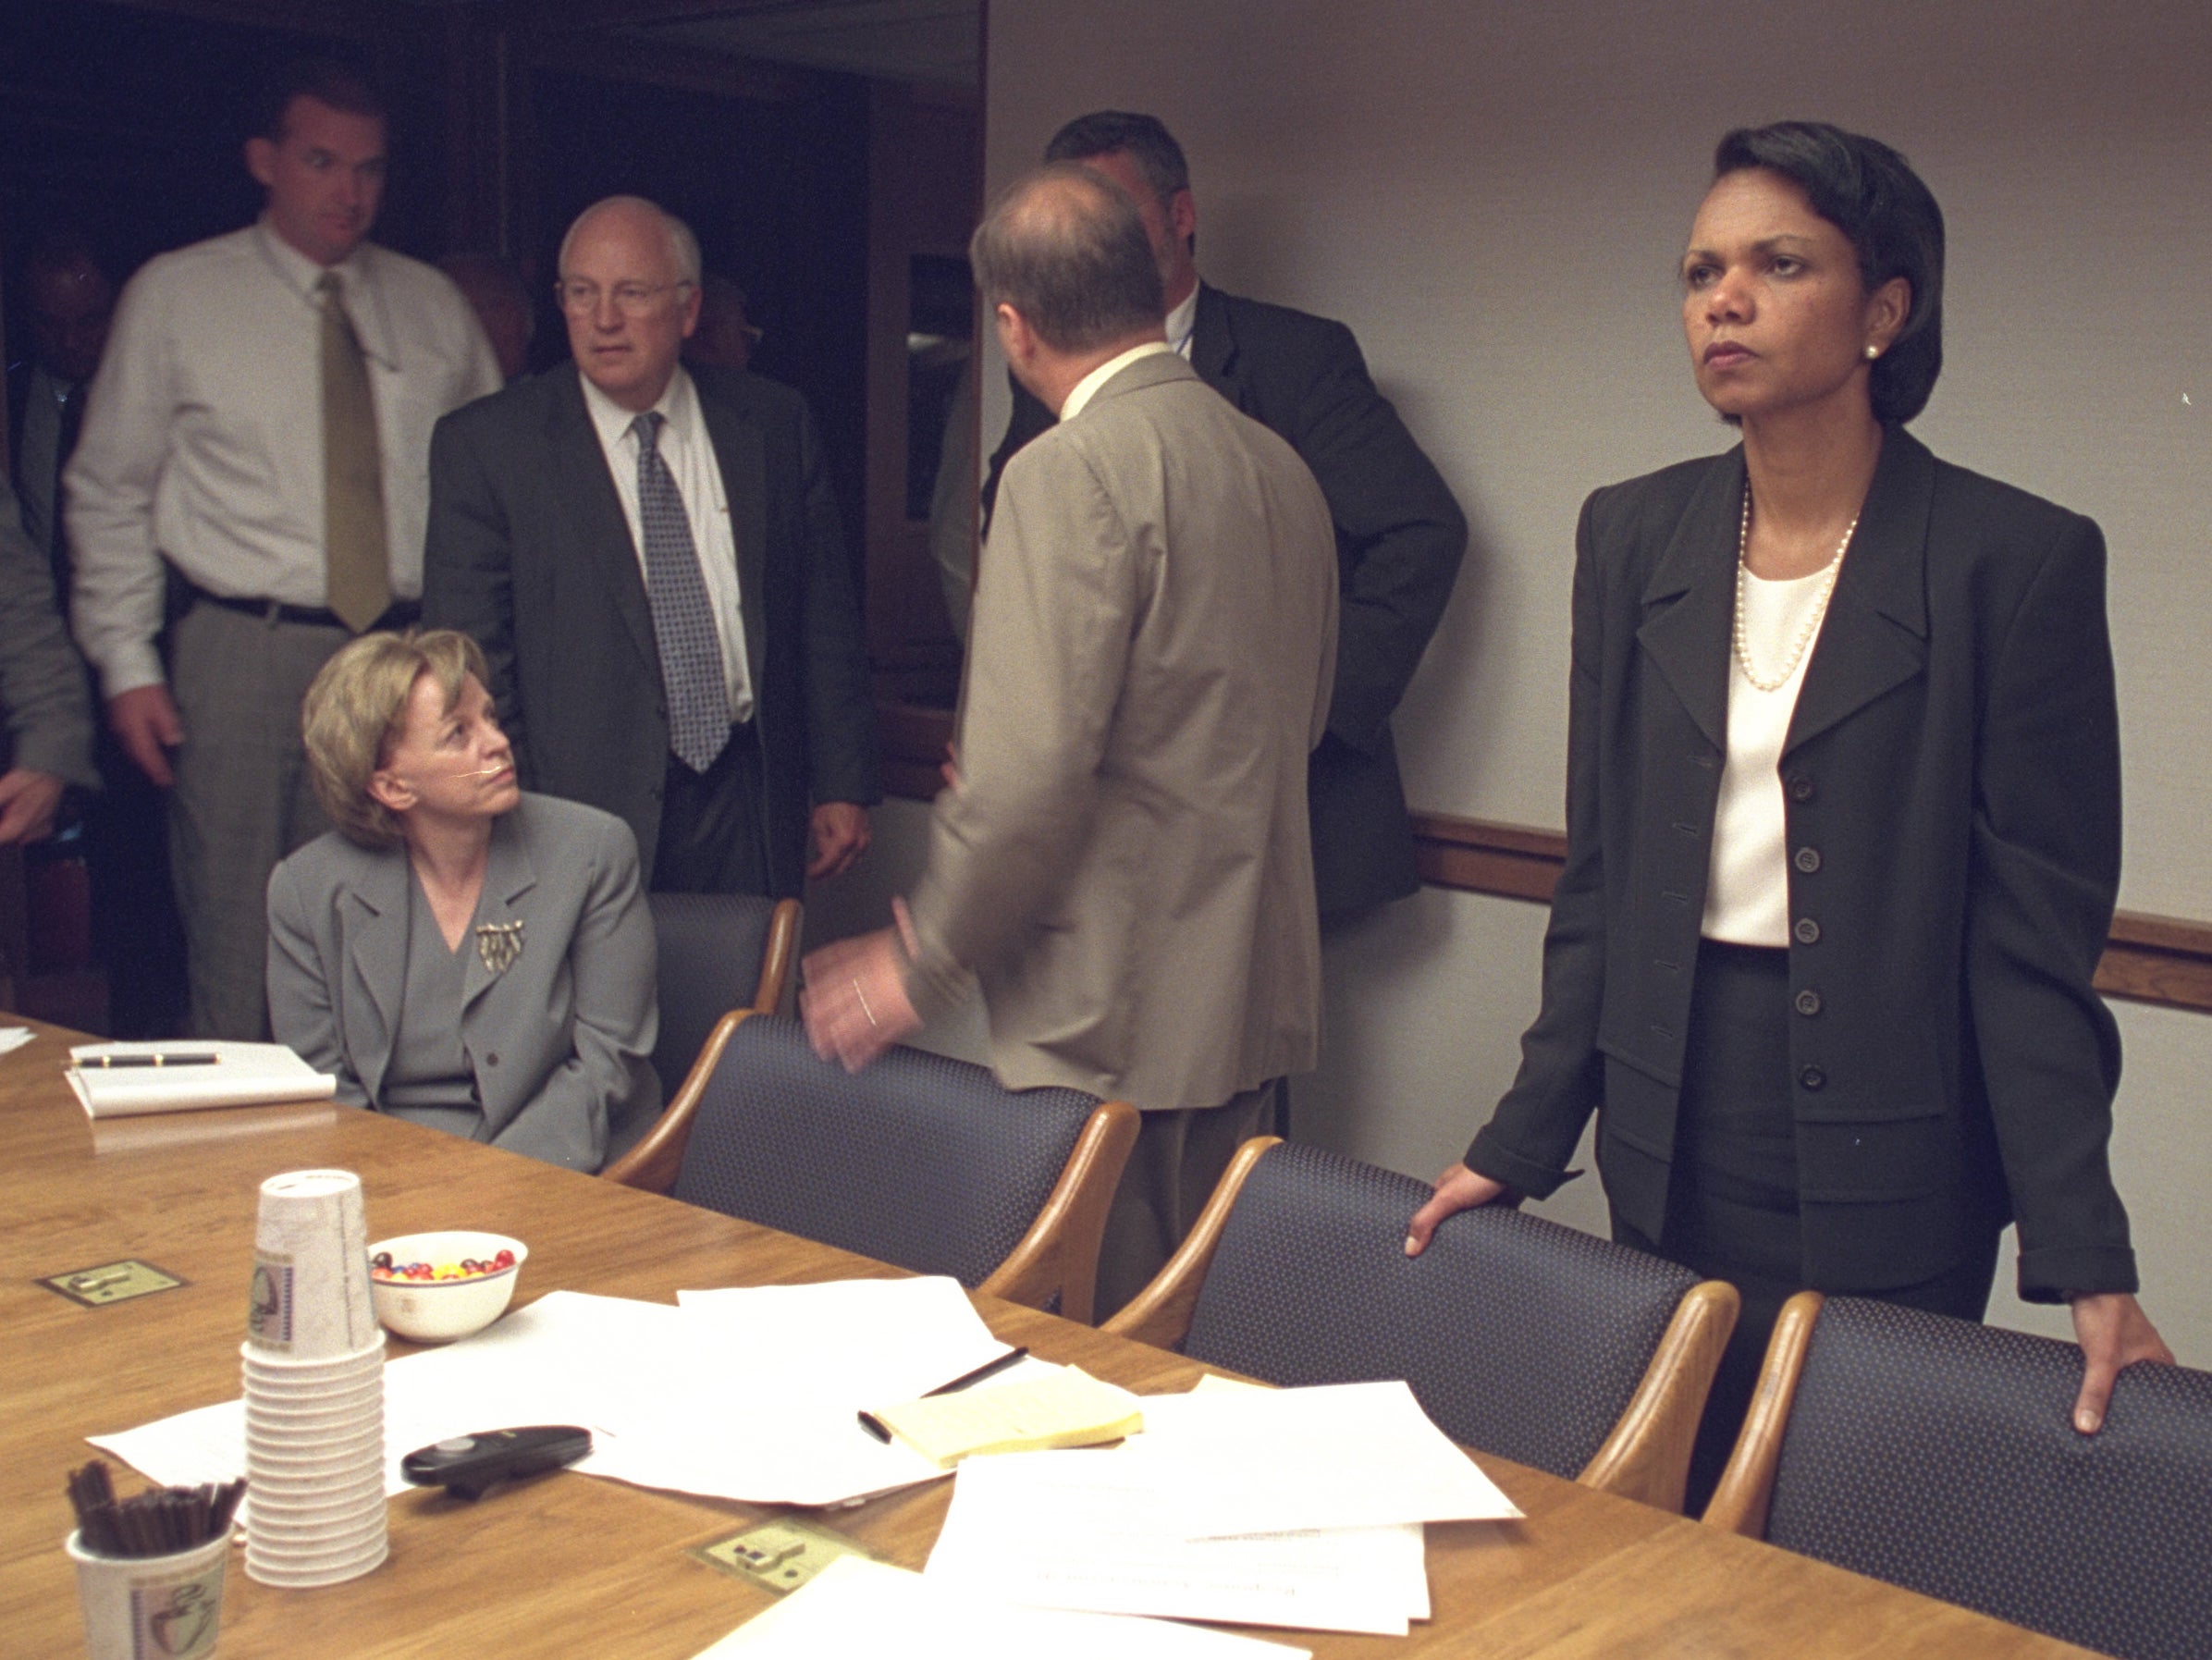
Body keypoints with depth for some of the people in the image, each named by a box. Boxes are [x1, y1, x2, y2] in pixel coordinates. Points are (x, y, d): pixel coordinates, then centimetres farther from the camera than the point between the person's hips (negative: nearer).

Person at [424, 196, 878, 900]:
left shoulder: (773, 424, 7)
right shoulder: (486, 446, -1)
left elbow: (826, 618, 10)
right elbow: (470, 661, -2)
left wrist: (843, 786, 7)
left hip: (749, 811, 2)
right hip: (585, 811, -2)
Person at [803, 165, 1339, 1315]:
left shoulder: (1072, 473, -15)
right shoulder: (1280, 467, 9)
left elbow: (1033, 765, -21)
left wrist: (923, 961, -7)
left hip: (1116, 1023, -8)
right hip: (1256, 1000, 8)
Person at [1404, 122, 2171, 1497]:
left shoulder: (2015, 559, -9)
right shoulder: (1634, 536, 5)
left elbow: (2038, 943, -9)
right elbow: (1601, 880, 9)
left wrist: (2086, 1265, -13)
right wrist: (1523, 1146, 8)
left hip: (1887, 1167, -4)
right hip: (1670, 1152, 4)